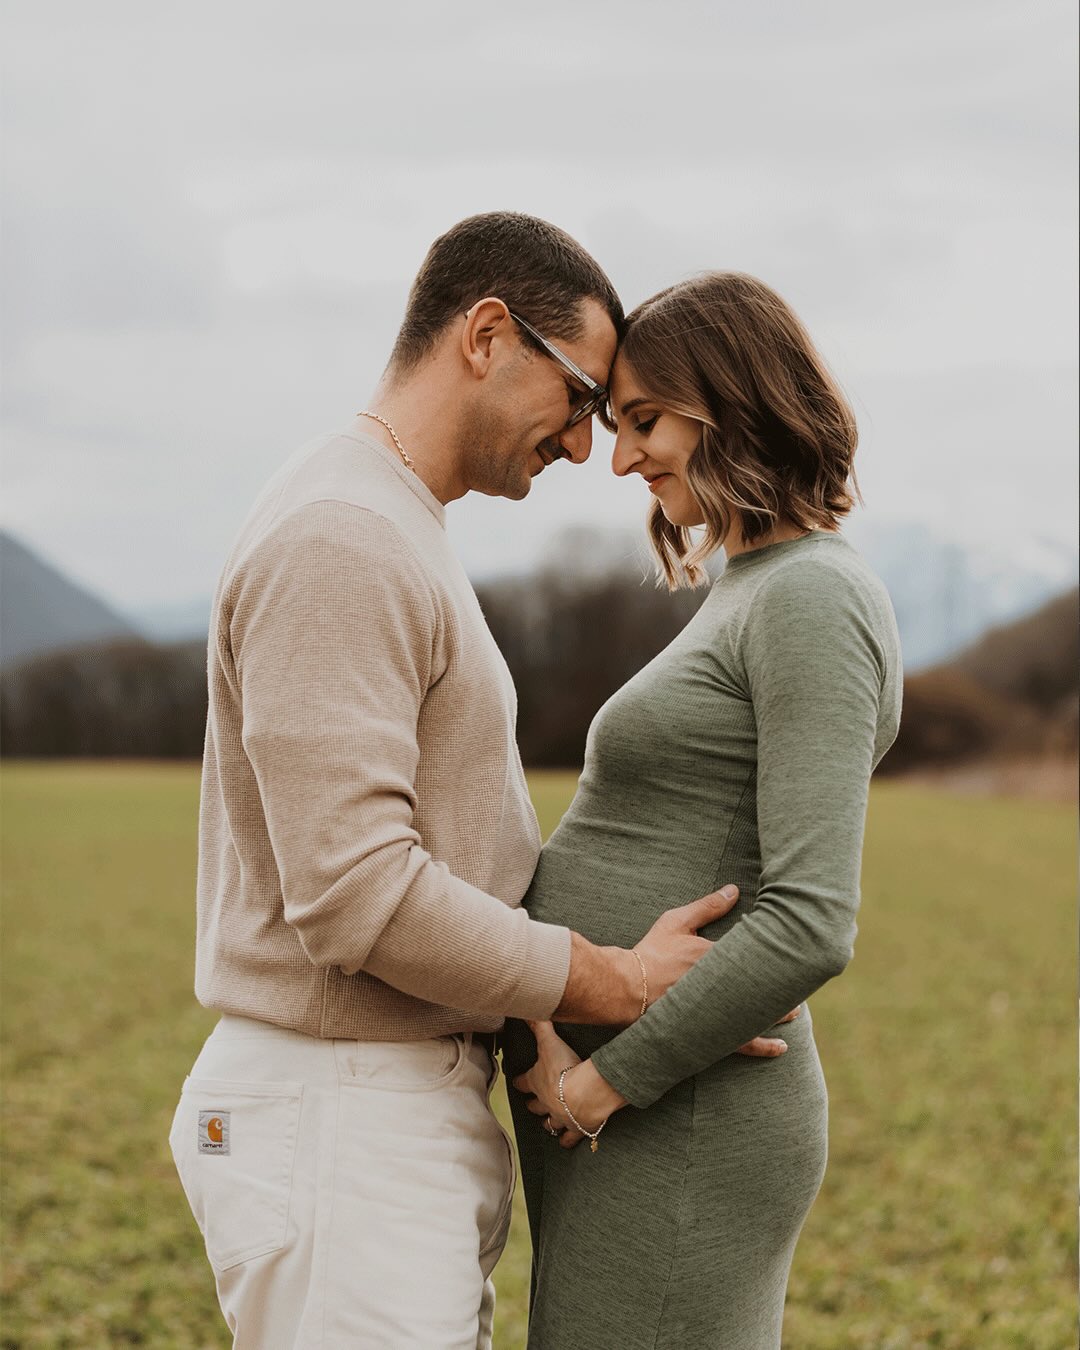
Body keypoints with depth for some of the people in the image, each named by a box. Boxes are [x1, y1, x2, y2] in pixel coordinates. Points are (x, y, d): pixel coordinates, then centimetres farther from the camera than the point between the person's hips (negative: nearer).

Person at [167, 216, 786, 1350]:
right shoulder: (335, 542, -17)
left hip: (403, 1101, 10)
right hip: (337, 1123, -10)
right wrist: (618, 986, -14)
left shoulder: (395, 535, 17)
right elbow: (355, 892, -24)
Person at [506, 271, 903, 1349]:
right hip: (599, 1104, 9)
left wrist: (612, 1078, -15)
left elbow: (811, 924, -23)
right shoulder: (753, 598, 17)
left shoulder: (814, 602, -14)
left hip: (672, 1127, -9)